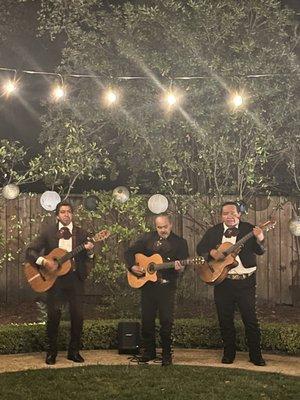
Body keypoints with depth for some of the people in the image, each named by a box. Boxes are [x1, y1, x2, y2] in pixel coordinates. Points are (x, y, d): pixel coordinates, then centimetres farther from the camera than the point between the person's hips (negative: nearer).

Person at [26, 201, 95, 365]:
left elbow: (88, 261, 7)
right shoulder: (48, 231, 3)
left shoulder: (81, 233, 6)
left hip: (75, 278, 1)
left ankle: (74, 351, 15)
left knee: (78, 316, 0)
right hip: (54, 278, -1)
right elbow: (30, 251, -2)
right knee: (53, 315, -3)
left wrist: (90, 252, -15)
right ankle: (51, 352, 13)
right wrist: (44, 262, -18)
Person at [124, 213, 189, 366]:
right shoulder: (147, 238, 7)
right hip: (147, 285, 3)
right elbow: (129, 252, 10)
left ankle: (167, 354, 9)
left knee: (166, 321, -3)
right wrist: (132, 267, -5)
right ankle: (149, 351, 22)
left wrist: (179, 267, -27)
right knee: (147, 319, 8)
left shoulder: (180, 242, 2)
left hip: (167, 286, -2)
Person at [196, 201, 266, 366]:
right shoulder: (213, 232, 7)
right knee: (225, 319, 9)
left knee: (250, 319, 0)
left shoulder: (249, 229, -1)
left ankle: (256, 355, 8)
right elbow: (200, 248, 9)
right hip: (222, 281, 3)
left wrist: (260, 239, -30)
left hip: (246, 281, -2)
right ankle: (229, 353, 22)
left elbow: (260, 251, -8)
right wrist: (211, 252, -12)